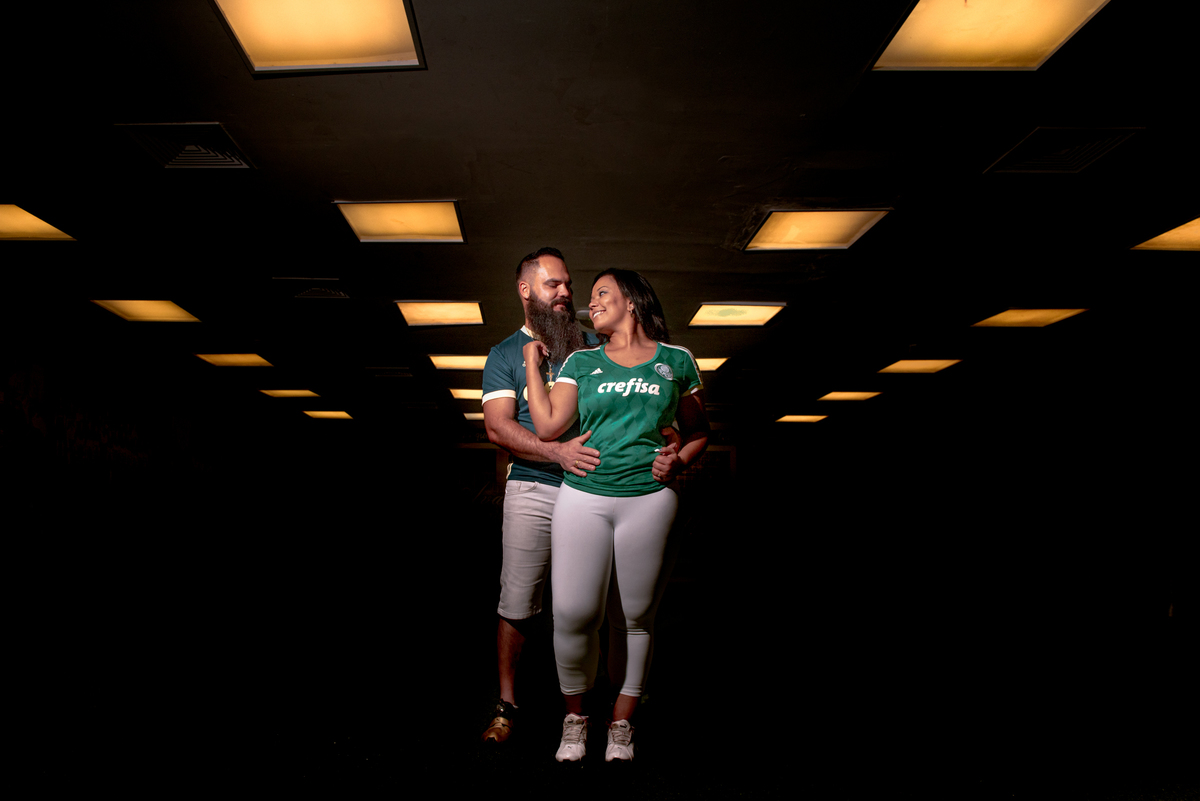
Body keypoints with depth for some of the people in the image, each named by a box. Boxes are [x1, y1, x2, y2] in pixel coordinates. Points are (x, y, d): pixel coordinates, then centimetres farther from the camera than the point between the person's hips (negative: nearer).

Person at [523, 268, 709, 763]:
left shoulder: (676, 361, 10)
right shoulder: (582, 362, 13)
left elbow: (698, 431, 17)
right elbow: (547, 425, 2)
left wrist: (679, 461, -2)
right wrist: (532, 364, 8)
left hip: (649, 500, 0)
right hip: (582, 496, 1)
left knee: (634, 617, 5)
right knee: (574, 612, -7)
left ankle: (621, 723, 23)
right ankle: (574, 716, 17)